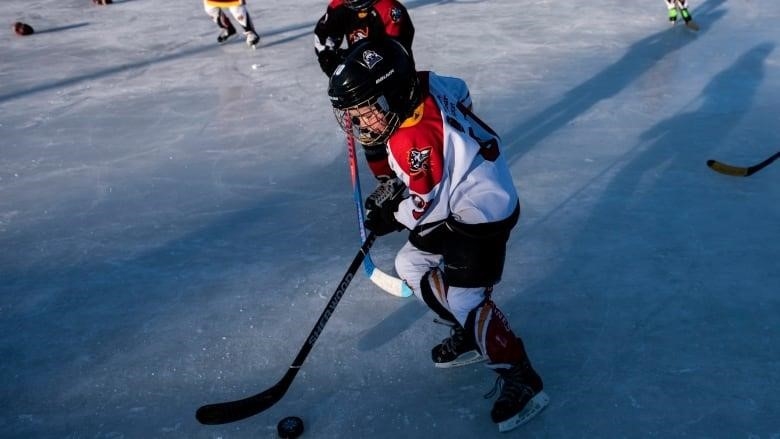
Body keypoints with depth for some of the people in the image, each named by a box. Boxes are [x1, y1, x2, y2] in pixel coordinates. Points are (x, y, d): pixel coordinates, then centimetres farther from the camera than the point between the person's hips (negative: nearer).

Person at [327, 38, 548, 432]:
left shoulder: (414, 138, -30)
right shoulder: (422, 87, -6)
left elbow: (427, 205, -23)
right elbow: (458, 89, 15)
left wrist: (390, 215, -4)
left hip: (482, 214, -10)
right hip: (459, 203, 10)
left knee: (465, 300, -10)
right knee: (410, 265, 14)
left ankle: (521, 382, 5)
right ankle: (469, 332, 29)